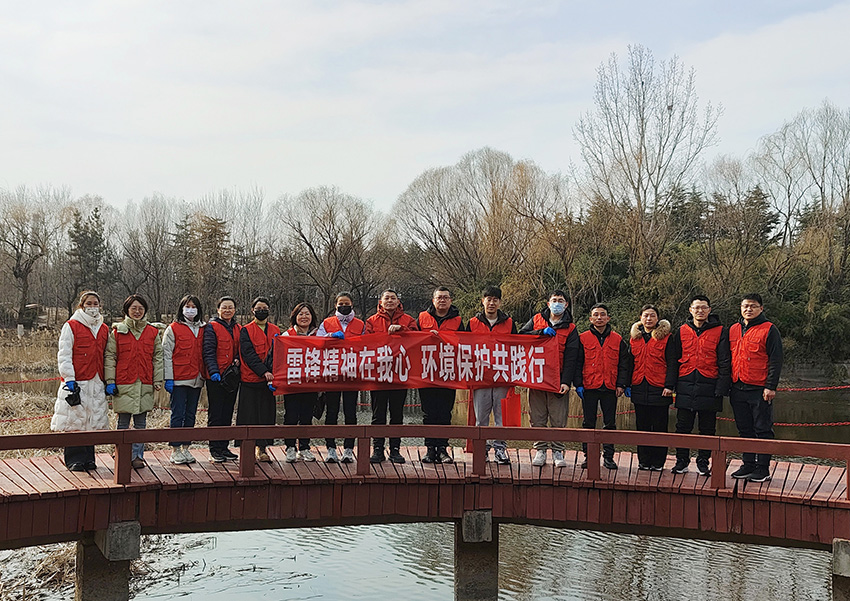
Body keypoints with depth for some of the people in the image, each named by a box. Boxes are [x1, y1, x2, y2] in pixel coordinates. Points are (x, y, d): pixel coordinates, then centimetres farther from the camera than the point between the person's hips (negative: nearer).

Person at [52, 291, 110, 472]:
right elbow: (64, 355, -5)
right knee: (75, 419, -3)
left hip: (96, 382, 5)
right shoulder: (71, 326, -1)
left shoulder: (104, 329, 14)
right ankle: (75, 459, 6)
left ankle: (88, 458, 16)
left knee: (94, 420, 6)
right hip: (77, 382, -5)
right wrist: (69, 380, -13)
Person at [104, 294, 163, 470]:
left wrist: (158, 380, 4)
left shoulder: (153, 332, 10)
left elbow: (158, 357, 11)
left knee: (141, 422, 5)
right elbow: (110, 357, 4)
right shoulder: (117, 331, 5)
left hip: (145, 383, 2)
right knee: (123, 422, 3)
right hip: (123, 383, -2)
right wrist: (110, 381, -3)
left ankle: (138, 455, 12)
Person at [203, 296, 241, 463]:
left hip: (232, 377, 5)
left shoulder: (238, 329, 14)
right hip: (216, 377, -5)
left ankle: (224, 447, 18)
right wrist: (214, 371, -21)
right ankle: (215, 450, 3)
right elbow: (208, 352, -10)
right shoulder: (212, 327, -3)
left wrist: (237, 360, -2)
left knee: (227, 413, 10)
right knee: (215, 414, -3)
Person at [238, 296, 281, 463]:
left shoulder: (275, 331, 12)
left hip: (269, 379, 3)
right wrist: (263, 371, -21)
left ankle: (262, 448, 11)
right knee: (250, 413, 0)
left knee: (267, 413, 4)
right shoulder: (246, 331, 1)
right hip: (250, 378, -3)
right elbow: (249, 354, -9)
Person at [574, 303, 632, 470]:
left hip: (610, 388, 1)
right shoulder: (583, 339, 4)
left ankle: (608, 456, 12)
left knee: (610, 423, 5)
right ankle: (588, 455, 11)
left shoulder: (618, 340, 7)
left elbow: (624, 363, 8)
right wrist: (578, 384, -5)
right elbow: (577, 363, 3)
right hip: (589, 387, -1)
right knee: (588, 423, 3)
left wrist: (621, 384, -1)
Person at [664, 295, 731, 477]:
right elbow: (673, 360, 12)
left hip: (709, 388, -2)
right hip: (685, 388, 2)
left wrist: (721, 388, -8)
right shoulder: (681, 332, 10)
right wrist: (669, 385, 4)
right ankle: (681, 461, 17)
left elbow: (724, 363, 0)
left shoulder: (720, 332, 2)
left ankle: (703, 462, 17)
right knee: (683, 427, 6)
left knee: (707, 428, 6)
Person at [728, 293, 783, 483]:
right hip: (737, 389, 6)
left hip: (760, 389, -5)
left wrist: (771, 387, -13)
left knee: (762, 429, -1)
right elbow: (728, 358, 19)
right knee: (745, 429, 11)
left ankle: (763, 469, 5)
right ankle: (748, 465, 19)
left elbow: (775, 360, -6)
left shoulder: (769, 330, -3)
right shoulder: (733, 330, 13)